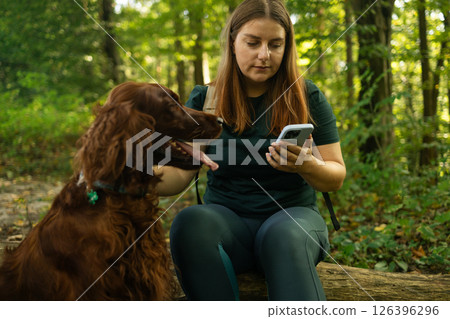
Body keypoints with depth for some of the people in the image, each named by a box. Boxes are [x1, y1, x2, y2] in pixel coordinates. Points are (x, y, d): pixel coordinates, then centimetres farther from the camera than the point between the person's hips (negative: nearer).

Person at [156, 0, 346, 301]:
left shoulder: (307, 98, 4)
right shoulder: (204, 99, 6)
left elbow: (336, 178, 4)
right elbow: (180, 174, -1)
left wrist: (306, 166, -20)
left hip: (291, 214, -1)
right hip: (226, 217, 1)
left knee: (286, 236, -36)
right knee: (191, 220, -32)